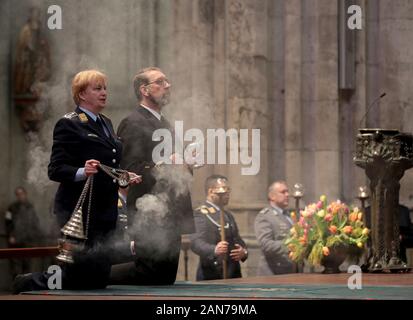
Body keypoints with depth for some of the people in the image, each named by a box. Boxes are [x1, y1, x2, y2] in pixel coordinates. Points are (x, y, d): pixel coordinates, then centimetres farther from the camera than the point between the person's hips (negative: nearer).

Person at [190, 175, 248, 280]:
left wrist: (243, 252, 0)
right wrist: (214, 250, -43)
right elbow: (196, 242, -22)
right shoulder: (201, 214, -8)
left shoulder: (228, 215, 20)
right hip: (211, 277, -8)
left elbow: (237, 240, 24)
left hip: (233, 275, 8)